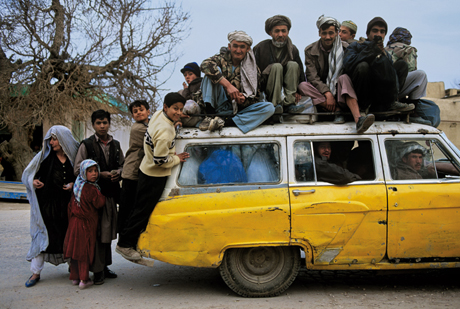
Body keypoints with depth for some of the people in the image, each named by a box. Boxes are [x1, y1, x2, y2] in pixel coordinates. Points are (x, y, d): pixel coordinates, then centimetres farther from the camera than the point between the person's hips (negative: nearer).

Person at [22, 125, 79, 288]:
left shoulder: (73, 157, 2)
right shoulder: (44, 155, 1)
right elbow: (28, 174, 5)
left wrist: (73, 184, -7)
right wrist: (34, 181, -15)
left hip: (66, 203, 1)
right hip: (47, 202, -1)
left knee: (68, 234, 8)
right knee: (42, 234, 0)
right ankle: (36, 272, 9)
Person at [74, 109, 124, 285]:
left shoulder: (115, 145, 14)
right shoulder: (86, 145, -1)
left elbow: (123, 165, 23)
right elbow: (77, 170, -4)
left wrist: (118, 172, 0)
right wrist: (100, 174, -13)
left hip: (111, 194, 5)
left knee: (108, 231, 11)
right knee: (95, 232, -7)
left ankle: (105, 267, 22)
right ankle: (97, 270, -1)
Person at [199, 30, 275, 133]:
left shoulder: (253, 70, 5)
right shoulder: (222, 58, 2)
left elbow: (256, 98, 4)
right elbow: (205, 65, -22)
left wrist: (243, 100, -21)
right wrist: (228, 85, -31)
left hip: (239, 110, 2)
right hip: (220, 105, -1)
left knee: (269, 107, -23)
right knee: (214, 71, -17)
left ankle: (226, 121, -33)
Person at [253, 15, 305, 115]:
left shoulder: (293, 49, 1)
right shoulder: (260, 48, -8)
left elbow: (300, 72, 7)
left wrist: (298, 91, -5)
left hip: (286, 84, 4)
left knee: (293, 65, -21)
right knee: (276, 66, -29)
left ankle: (289, 103, -26)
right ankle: (275, 104, -31)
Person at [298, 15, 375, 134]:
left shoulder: (345, 48, 1)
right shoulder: (310, 50, 0)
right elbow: (312, 77, -9)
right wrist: (327, 93, -25)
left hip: (340, 92, -1)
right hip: (321, 92, 1)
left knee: (344, 78, -33)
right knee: (302, 86, -27)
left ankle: (358, 119, -53)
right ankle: (337, 110, -32)